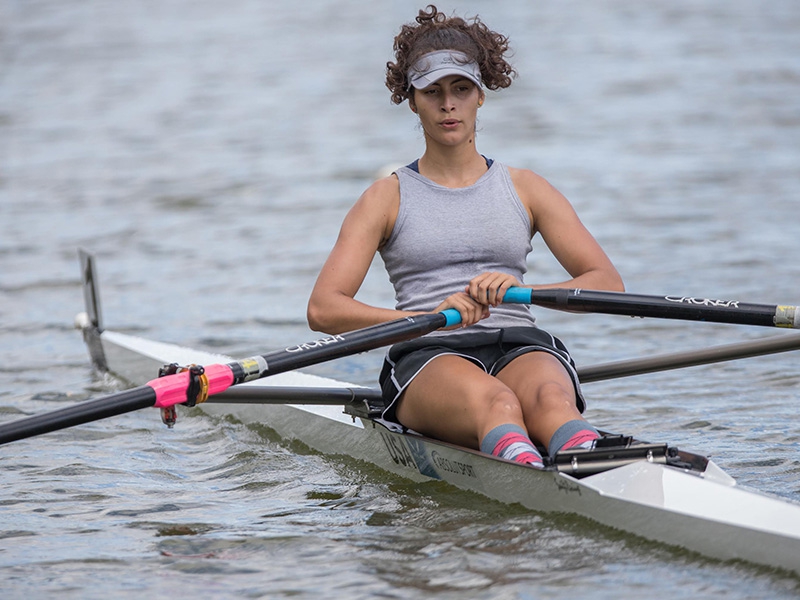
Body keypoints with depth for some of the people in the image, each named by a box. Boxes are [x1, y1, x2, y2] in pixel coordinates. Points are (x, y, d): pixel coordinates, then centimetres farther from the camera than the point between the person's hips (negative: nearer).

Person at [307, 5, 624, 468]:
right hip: (428, 358, -1)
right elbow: (323, 309, 1)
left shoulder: (524, 189, 20)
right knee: (492, 401, -38)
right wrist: (430, 317, -16)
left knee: (549, 397, -37)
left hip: (521, 347, 1)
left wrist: (522, 289, -12)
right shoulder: (389, 197, 15)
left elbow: (608, 284, 8)